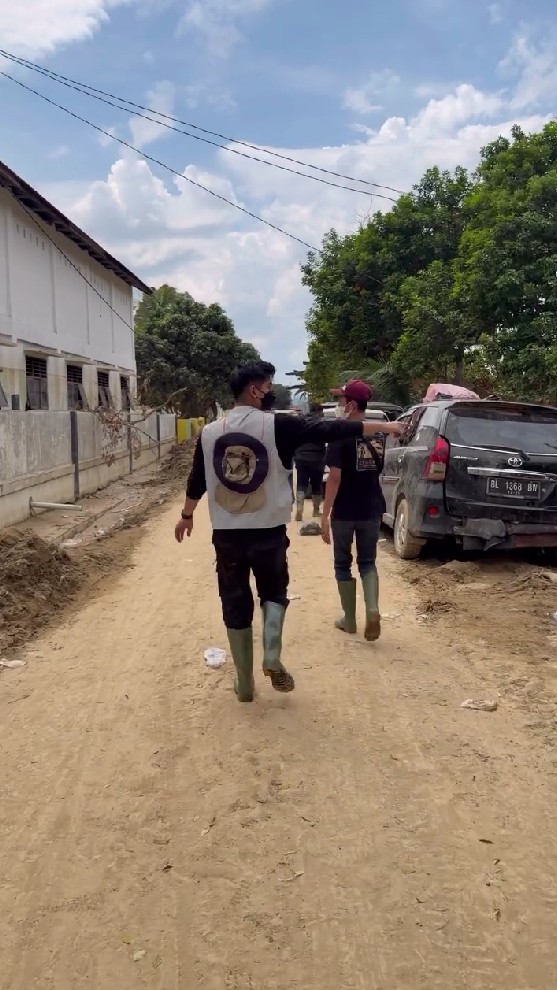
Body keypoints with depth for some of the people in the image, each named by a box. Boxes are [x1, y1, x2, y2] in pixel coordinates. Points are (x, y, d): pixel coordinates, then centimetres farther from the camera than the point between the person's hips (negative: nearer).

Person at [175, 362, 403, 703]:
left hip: (226, 533, 3)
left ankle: (245, 683, 19)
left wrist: (187, 515, 30)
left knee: (236, 605, 12)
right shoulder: (278, 426, -9)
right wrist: (383, 426, -2)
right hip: (269, 531, -2)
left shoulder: (210, 432, 3)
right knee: (274, 592, 21)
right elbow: (330, 430, -9)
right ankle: (272, 657, 1)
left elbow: (197, 480, 13)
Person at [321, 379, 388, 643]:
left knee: (343, 565, 11)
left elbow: (335, 477, -19)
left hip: (344, 511, -5)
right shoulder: (379, 433, 4)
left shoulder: (342, 434, -15)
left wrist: (325, 515, -15)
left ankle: (349, 620, 18)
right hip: (372, 509, 5)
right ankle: (373, 609, -6)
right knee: (368, 562, 15)